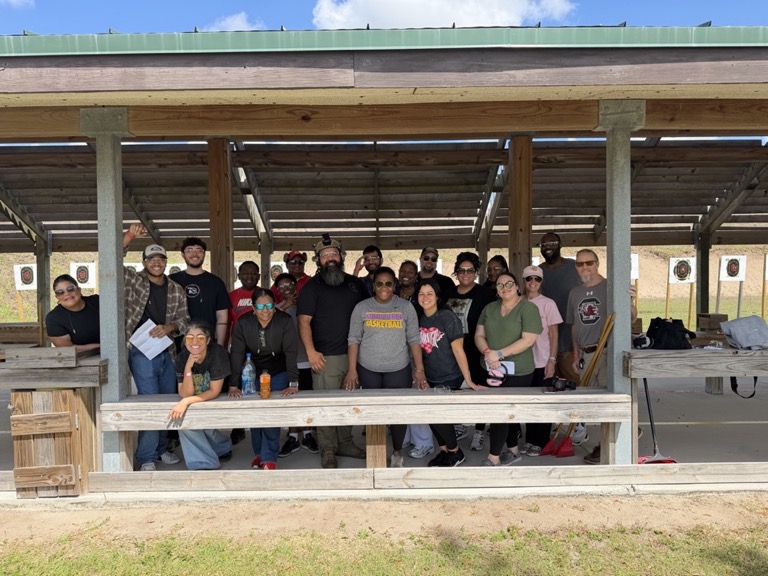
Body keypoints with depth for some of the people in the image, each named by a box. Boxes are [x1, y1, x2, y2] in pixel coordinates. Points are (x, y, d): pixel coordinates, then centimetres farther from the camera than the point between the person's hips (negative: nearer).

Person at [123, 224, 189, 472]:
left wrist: (168, 328, -15)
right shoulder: (133, 280, -1)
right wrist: (129, 236, -21)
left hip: (166, 352, 5)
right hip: (141, 352, -4)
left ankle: (161, 449, 30)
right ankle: (146, 458, 7)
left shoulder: (177, 290, 7)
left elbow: (183, 320, 5)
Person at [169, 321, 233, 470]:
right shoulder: (182, 358, -14)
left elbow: (215, 392, -24)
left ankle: (223, 447, 2)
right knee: (182, 418, -22)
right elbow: (185, 394, -20)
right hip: (197, 403, 4)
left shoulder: (218, 353, -26)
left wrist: (186, 402, -34)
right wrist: (188, 367, -32)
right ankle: (202, 463, -8)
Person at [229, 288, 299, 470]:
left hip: (278, 373, -2)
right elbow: (237, 354, -16)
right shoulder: (243, 323, -14)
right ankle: (258, 453, 23)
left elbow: (291, 352, -22)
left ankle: (269, 458, -1)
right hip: (252, 373, 2)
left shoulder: (285, 321, -18)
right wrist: (234, 385, -22)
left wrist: (293, 383, -28)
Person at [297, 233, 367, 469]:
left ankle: (346, 443, 27)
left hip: (353, 354, 5)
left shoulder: (355, 283, 12)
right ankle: (328, 450, 10)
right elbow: (304, 320, -8)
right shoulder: (312, 286, -2)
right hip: (325, 356, -5)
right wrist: (311, 351, -18)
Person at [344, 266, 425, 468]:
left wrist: (419, 369, -6)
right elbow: (354, 340, 0)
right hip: (368, 370, 1)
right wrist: (352, 369, -6)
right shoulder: (361, 307, 2)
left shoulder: (406, 307, 1)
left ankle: (397, 453, 23)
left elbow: (414, 339, 0)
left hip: (399, 369, 0)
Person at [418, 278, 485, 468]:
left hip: (449, 377, -5)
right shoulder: (419, 319, 1)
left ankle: (455, 451, 17)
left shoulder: (447, 317, -14)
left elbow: (458, 349, -17)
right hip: (429, 378, 5)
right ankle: (444, 451, 31)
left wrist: (468, 380, -18)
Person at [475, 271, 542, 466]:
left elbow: (528, 340, -16)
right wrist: (487, 352, -14)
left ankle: (493, 459, 5)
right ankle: (513, 451, 32)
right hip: (494, 370, 5)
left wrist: (499, 354, -20)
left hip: (518, 372, -5)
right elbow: (479, 335, 7)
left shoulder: (528, 308, -8)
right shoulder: (489, 308, 10)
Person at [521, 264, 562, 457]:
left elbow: (553, 334, -3)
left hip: (542, 362, -3)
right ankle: (529, 440, 22)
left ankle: (541, 443, 15)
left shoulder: (548, 303, -3)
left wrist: (552, 360, -10)